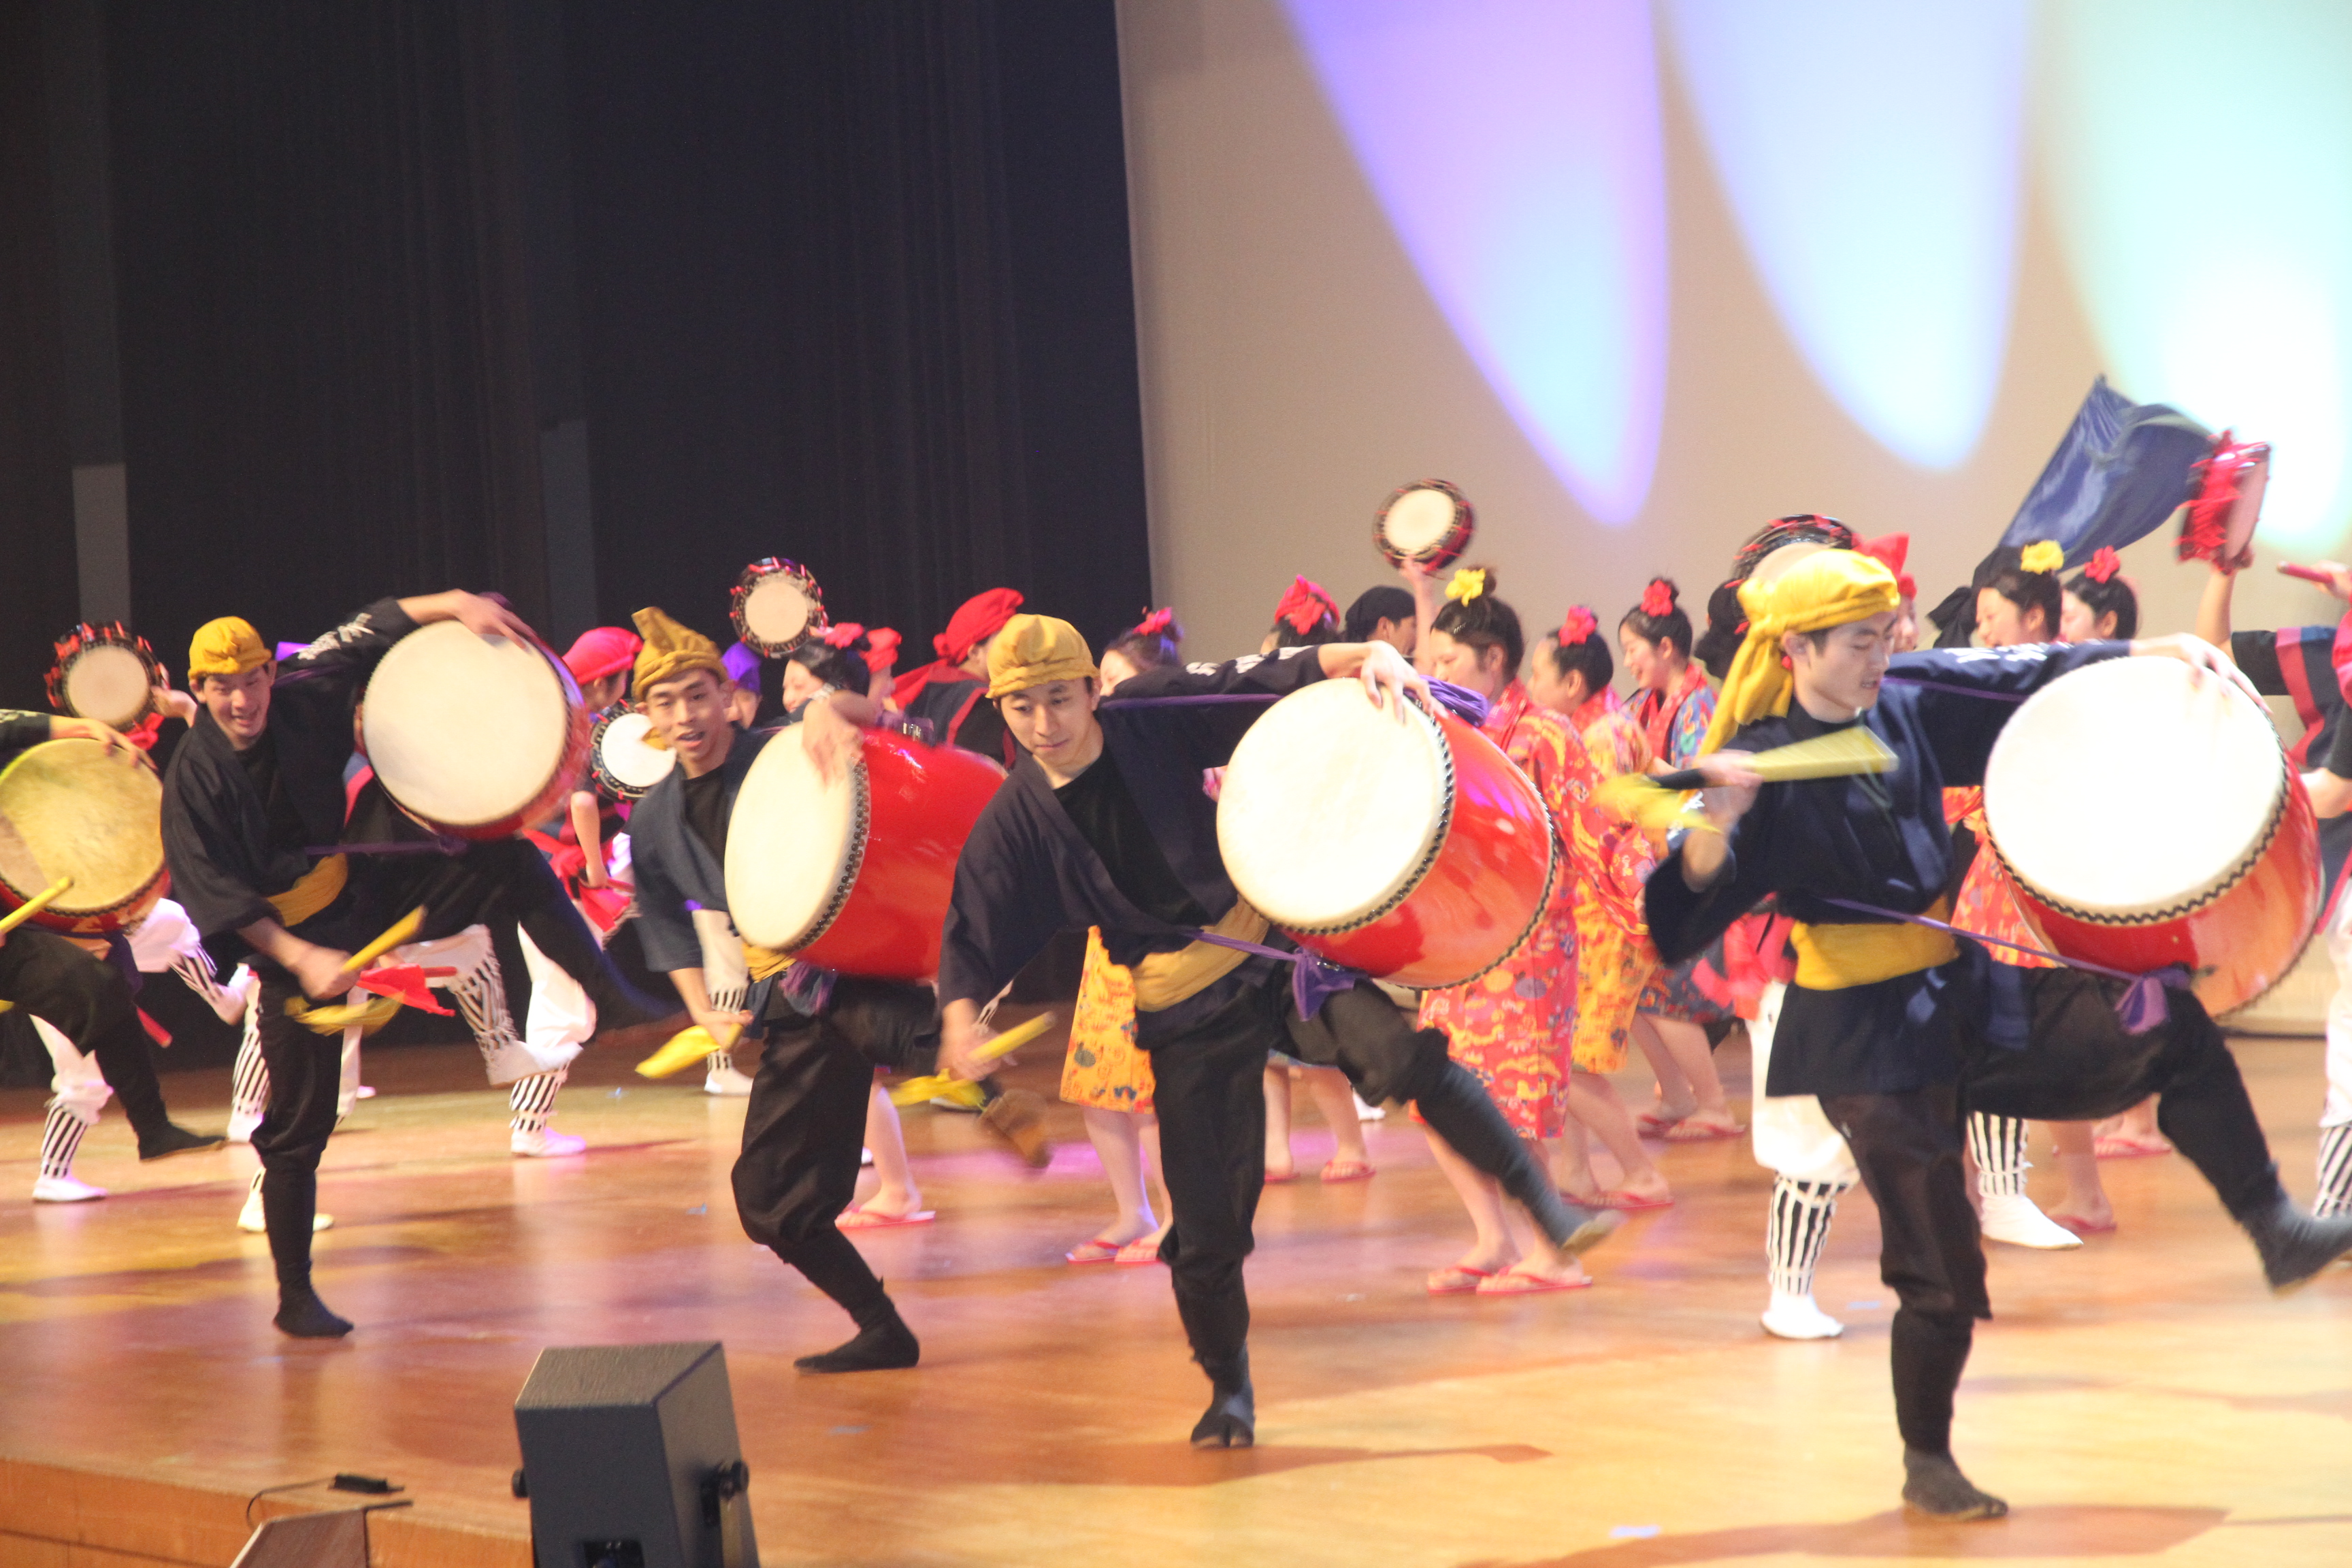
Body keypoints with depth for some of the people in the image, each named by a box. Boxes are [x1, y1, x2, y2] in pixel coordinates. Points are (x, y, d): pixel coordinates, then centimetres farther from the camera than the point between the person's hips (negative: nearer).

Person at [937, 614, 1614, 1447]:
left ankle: (1544, 1203, -13)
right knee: (1207, 1220, 0)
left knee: (1400, 1056, -26)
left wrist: (1366, 655, -26)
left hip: (1273, 945, 0)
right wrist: (961, 1017, -21)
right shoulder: (1015, 821, -4)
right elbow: (973, 932, -2)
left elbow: (1269, 678, -9)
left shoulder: (1154, 717, -5)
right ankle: (1229, 1388, 25)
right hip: (1187, 1015, 1)